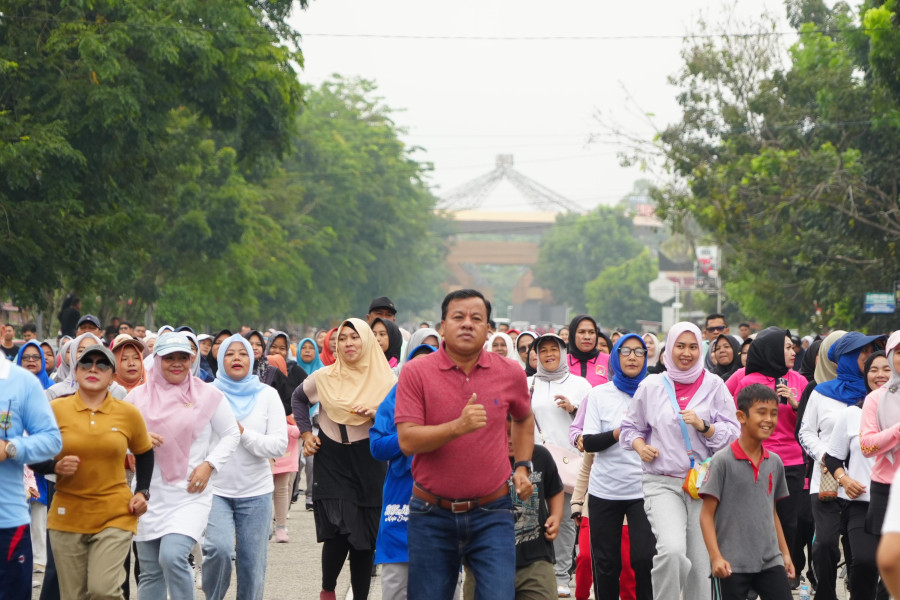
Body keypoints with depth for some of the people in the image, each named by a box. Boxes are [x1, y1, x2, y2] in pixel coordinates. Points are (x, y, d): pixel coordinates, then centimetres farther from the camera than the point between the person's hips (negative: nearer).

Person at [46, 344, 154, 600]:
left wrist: (142, 492, 6)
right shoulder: (56, 409, -1)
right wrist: (56, 467, -14)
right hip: (67, 516, 1)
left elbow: (144, 454, 18)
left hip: (115, 515, -1)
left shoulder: (128, 413, 1)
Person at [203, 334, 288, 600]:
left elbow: (279, 445, -4)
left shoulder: (267, 395, 4)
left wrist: (242, 432, -13)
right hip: (214, 490, -1)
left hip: (256, 493, 2)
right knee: (219, 548, -22)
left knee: (252, 563, 3)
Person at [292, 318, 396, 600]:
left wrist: (376, 415, -14)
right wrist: (306, 433, 9)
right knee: (338, 530, -14)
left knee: (365, 537, 4)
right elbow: (298, 399, 19)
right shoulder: (324, 377, 0)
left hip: (369, 465, 1)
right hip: (332, 461, -1)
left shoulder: (385, 380, -2)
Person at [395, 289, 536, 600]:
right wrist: (459, 426, -26)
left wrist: (522, 466, 12)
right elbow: (407, 440, -15)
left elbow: (524, 420, 24)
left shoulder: (510, 373, 3)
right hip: (432, 514, -1)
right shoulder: (416, 372, -6)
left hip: (491, 515, 1)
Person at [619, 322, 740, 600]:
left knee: (702, 563, 0)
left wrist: (703, 426, -13)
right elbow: (629, 427, 18)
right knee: (672, 550, -24)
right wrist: (640, 446, -1)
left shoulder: (713, 385, 6)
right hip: (662, 483, -1)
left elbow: (732, 434, 3)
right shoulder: (651, 386, 7)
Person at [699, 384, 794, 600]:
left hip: (770, 562, 5)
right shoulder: (723, 461, -8)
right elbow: (707, 514, -9)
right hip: (732, 565, -5)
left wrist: (785, 553, 16)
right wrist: (716, 557, -16)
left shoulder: (775, 462, 9)